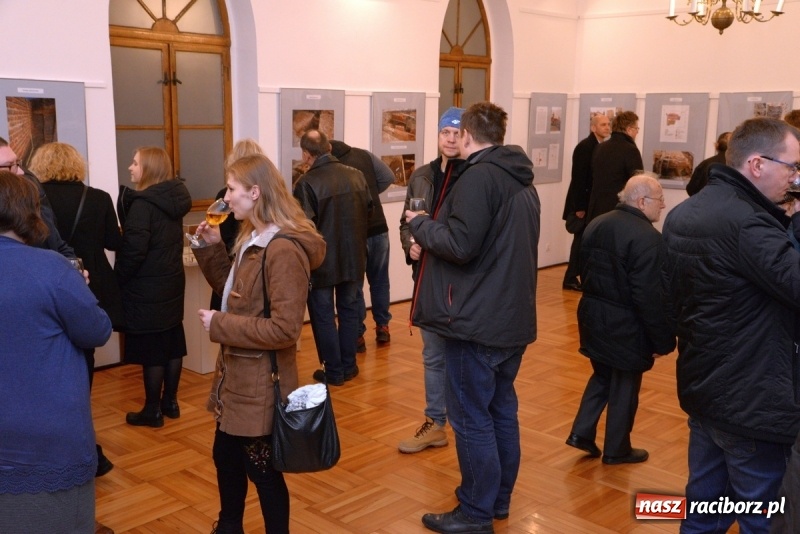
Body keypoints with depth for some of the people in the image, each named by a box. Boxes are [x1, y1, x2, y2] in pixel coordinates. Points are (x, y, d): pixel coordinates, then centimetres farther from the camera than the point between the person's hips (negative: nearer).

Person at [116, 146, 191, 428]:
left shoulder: (143, 203, -18)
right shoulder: (174, 198, 6)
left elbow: (133, 249, -21)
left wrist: (118, 278, -8)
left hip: (147, 288, -8)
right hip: (172, 281, 8)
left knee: (150, 349, 1)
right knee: (172, 343, 14)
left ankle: (153, 410, 11)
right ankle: (170, 402, 26)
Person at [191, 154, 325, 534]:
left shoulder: (284, 250, -24)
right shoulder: (252, 239, 8)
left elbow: (284, 329, -28)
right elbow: (233, 291, 18)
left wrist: (219, 325, -21)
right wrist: (212, 248, 6)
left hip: (261, 384, -10)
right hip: (237, 375, 10)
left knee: (262, 470, 7)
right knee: (225, 457, 23)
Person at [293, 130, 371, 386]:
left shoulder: (307, 183, -19)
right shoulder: (356, 175, -3)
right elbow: (368, 210, 7)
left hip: (321, 261, -5)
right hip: (353, 257, 5)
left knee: (323, 315, 9)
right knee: (349, 310, 17)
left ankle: (334, 371, 14)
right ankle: (349, 366, 25)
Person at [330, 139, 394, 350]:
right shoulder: (364, 154, 2)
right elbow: (388, 177, 4)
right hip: (378, 229, 4)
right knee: (379, 281, 18)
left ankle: (357, 335, 12)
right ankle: (382, 328, 26)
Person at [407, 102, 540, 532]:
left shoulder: (479, 176, -16)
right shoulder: (522, 182, 13)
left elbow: (460, 244, -22)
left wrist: (420, 224, -5)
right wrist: (431, 231, 21)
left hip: (476, 320, -9)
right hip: (512, 317, 9)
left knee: (472, 418, 1)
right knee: (502, 411, 16)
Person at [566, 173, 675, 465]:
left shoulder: (596, 225, 4)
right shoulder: (647, 237, -23)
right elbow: (650, 297, -24)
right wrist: (663, 339, -15)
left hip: (593, 317, 7)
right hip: (625, 326, -7)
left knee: (603, 376, 24)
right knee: (624, 388, 9)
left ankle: (581, 432, 21)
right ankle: (617, 450, 23)